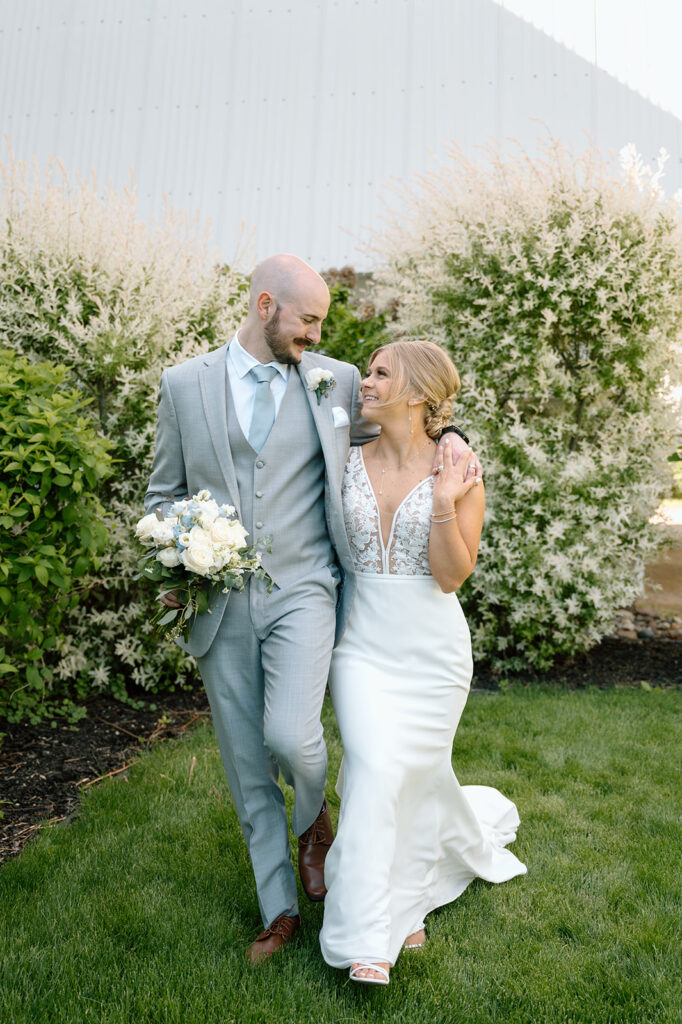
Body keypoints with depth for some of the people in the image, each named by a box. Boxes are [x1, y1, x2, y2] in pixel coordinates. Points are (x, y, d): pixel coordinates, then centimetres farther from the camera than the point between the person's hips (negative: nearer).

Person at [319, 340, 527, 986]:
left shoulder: (457, 468, -9)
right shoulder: (349, 462, 0)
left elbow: (452, 576, -13)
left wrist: (443, 507, -24)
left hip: (431, 647, -1)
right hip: (363, 638, 2)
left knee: (414, 771, 12)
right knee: (374, 770, -7)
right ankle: (371, 937, 10)